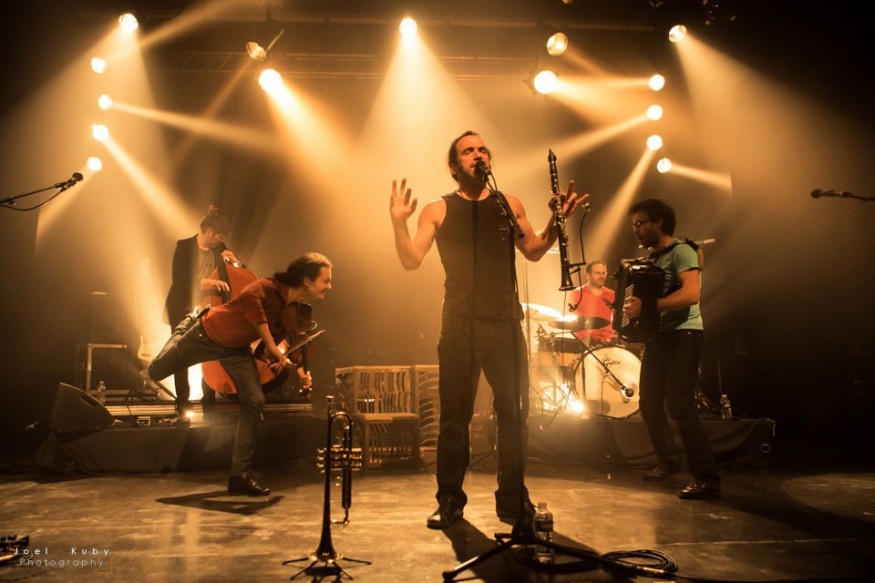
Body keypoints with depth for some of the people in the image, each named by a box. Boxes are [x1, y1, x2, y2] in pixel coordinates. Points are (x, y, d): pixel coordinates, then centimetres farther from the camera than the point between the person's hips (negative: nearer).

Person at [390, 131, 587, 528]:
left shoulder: (509, 205, 14)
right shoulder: (438, 210, 8)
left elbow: (534, 252, 11)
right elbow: (411, 261, 1)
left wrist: (556, 220, -3)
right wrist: (399, 222, -15)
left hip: (505, 323, 2)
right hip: (459, 326, -1)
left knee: (513, 412, 2)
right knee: (454, 416, 1)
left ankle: (513, 499, 15)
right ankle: (450, 501, 13)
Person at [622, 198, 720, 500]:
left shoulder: (681, 251, -9)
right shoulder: (651, 258, 18)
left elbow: (692, 293, -25)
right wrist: (632, 303, 6)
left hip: (682, 335, -9)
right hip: (657, 336, 9)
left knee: (679, 405, -16)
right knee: (649, 403, 13)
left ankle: (707, 479, -9)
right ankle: (667, 461, 31)